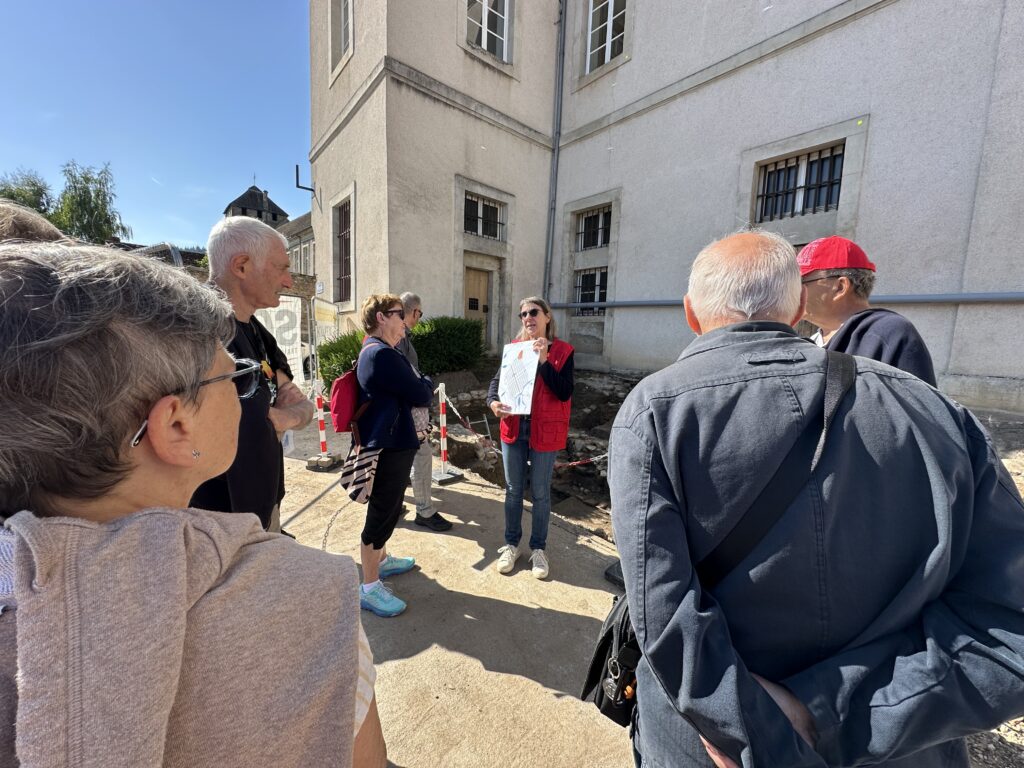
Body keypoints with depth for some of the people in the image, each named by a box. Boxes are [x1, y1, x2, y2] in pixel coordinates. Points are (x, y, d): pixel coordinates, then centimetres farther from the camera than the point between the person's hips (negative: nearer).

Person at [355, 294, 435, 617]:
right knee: (381, 515, 3)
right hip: (389, 447, -11)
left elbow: (404, 391, 13)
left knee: (387, 510, 25)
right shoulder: (382, 354, -23)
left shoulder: (374, 351, 13)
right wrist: (426, 382, -1)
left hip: (388, 444, 11)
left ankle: (381, 560, 45)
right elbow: (421, 396, -21)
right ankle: (369, 588, 20)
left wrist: (418, 383, -6)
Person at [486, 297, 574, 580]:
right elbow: (497, 380, 4)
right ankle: (511, 544, 34)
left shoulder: (562, 351, -5)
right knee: (513, 490, 15)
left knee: (540, 493, 11)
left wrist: (544, 361, -23)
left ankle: (538, 548, 31)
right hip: (513, 428, 3)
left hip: (544, 431, -3)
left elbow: (564, 392, -14)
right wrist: (493, 402, -16)